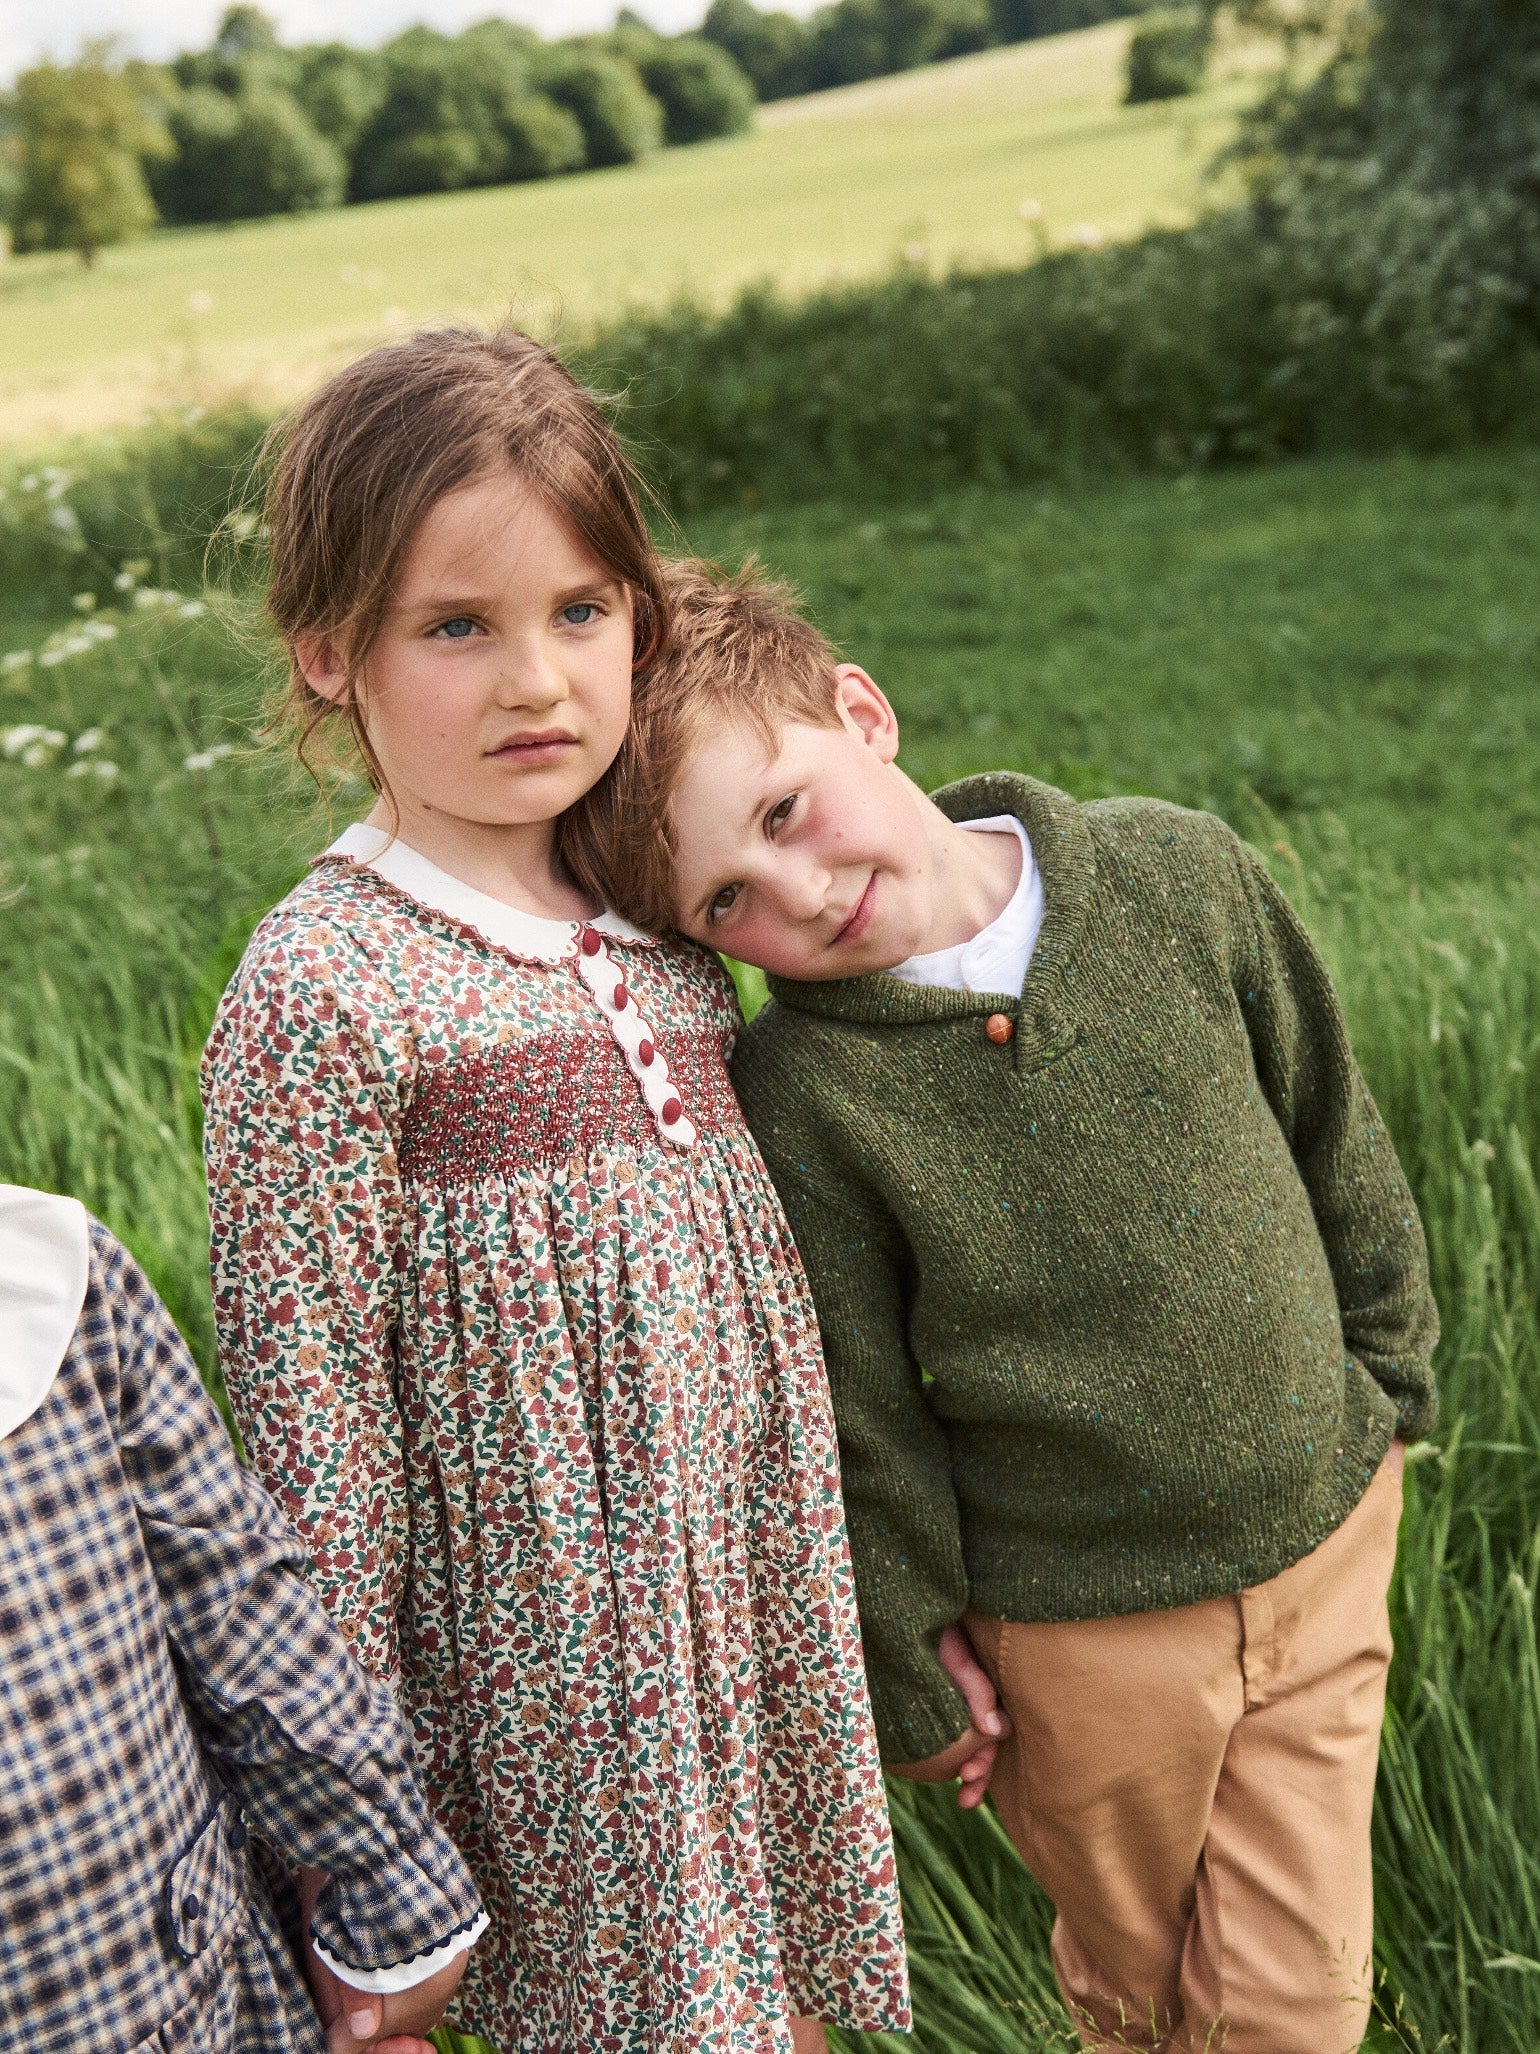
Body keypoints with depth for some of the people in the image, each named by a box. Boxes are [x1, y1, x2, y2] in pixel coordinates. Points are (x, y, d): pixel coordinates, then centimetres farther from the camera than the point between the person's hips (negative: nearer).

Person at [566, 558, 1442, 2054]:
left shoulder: (1177, 875, -12)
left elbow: (1334, 1138, 3)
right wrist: (911, 1676, -1)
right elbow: (856, 1421, -10)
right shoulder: (797, 1089, -20)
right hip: (1084, 1637, -2)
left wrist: (1385, 1381, 11)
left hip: (1324, 1546, 2)